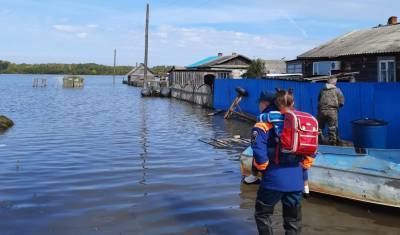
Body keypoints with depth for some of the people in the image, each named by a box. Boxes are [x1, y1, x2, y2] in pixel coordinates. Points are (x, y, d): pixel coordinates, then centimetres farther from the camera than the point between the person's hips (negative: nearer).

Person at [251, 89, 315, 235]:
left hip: (274, 178, -4)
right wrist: (304, 166, 16)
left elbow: (258, 144, -22)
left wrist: (262, 166, -8)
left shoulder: (267, 121, -7)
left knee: (262, 213, 15)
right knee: (293, 218, 18)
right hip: (296, 180, 5)